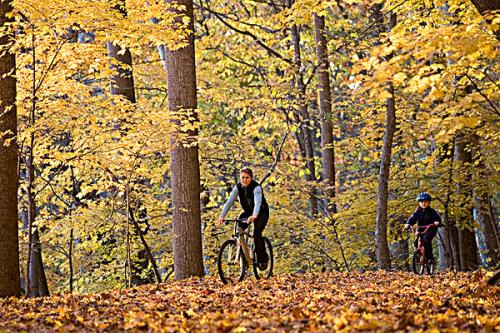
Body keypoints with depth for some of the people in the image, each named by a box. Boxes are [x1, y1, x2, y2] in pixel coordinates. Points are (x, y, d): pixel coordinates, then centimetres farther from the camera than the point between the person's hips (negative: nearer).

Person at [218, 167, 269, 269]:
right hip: (247, 212, 5)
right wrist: (222, 216, -36)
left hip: (261, 212, -5)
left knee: (257, 234, -23)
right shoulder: (238, 187, -13)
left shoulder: (256, 187, -27)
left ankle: (263, 260, -8)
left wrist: (254, 216, -62)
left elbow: (258, 202, -43)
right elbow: (229, 202, -22)